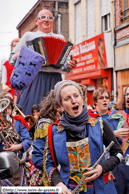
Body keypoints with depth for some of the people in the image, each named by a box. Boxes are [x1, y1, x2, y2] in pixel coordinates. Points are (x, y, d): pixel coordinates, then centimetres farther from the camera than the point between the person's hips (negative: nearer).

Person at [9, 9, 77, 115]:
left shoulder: (61, 38, 22)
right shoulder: (28, 36, 16)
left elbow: (64, 64, 19)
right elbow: (12, 59, 13)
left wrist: (70, 65, -3)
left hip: (55, 81, 2)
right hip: (35, 79, -2)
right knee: (32, 111, -12)